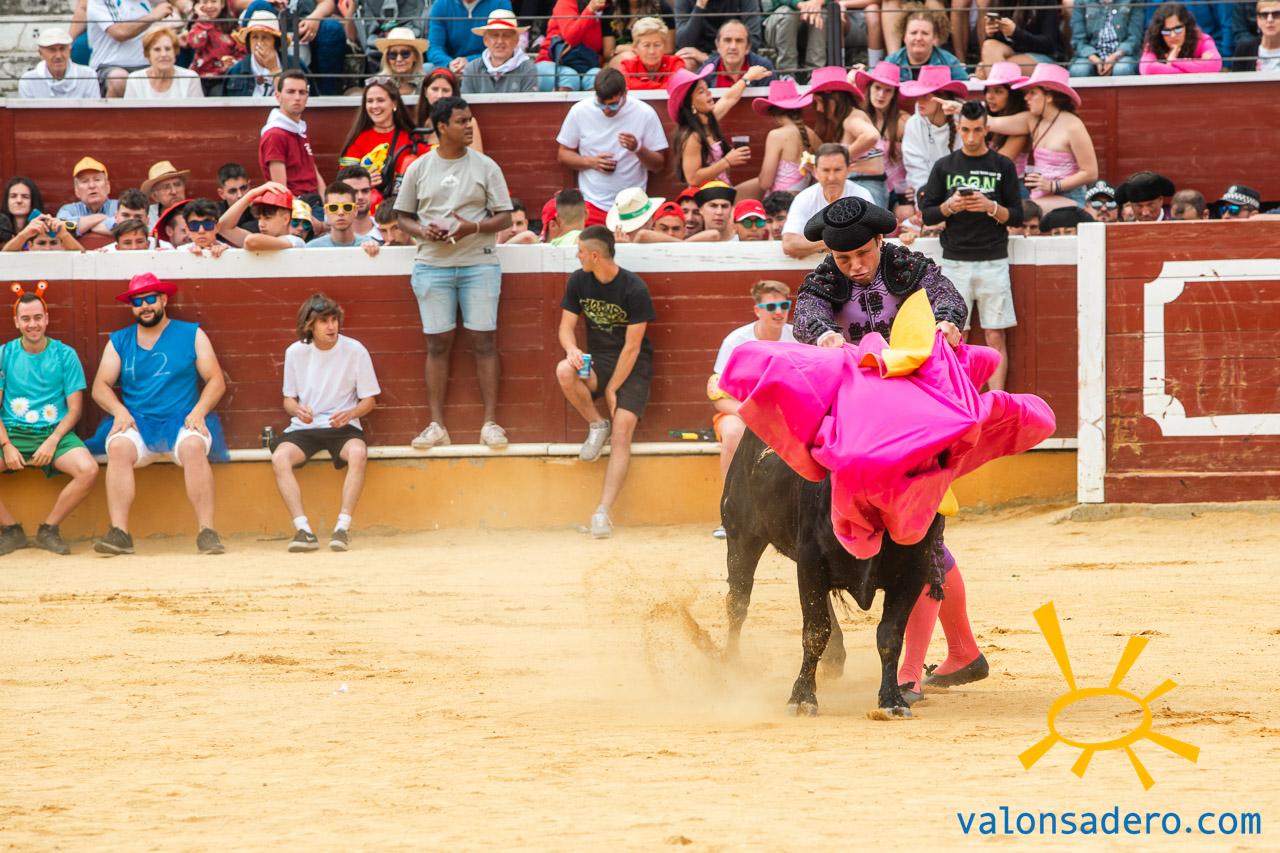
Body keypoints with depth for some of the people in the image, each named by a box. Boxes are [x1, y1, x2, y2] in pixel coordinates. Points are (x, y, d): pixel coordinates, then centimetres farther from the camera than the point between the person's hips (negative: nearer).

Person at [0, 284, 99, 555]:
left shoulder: (64, 355, 5)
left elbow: (75, 407, 3)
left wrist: (52, 441, -13)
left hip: (55, 432, 0)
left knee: (88, 470, -29)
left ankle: (48, 530, -8)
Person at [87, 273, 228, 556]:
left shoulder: (191, 335, 11)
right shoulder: (119, 341, 16)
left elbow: (216, 381, 6)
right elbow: (100, 386, 10)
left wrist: (198, 411, -11)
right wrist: (119, 410, -10)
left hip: (181, 422, -1)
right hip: (136, 424, 1)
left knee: (193, 446, -35)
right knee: (118, 446, -32)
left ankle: (207, 532, -37)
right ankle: (119, 534, -38)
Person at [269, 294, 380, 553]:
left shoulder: (354, 351, -2)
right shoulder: (295, 352, 3)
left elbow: (369, 400, 4)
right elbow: (288, 398, 11)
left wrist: (351, 414, -18)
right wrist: (297, 409, -13)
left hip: (343, 426, -1)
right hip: (304, 427, 1)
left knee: (358, 453, -36)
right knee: (280, 457, -30)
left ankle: (343, 527, -34)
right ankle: (303, 529, -33)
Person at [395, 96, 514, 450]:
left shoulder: (485, 167, 4)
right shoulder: (419, 169, 7)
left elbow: (503, 218, 3)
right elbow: (403, 218, 12)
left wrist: (473, 227, -15)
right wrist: (422, 231, -9)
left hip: (479, 263, -1)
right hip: (433, 263, 1)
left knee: (484, 340, -4)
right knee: (438, 343, 1)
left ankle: (490, 422, -1)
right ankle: (436, 425, 4)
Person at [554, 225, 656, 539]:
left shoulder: (634, 289, -16)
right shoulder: (578, 281, 0)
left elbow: (632, 346, -14)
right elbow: (567, 326, 4)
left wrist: (612, 389, -14)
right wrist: (571, 349, -21)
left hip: (633, 366, -4)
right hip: (598, 361, 4)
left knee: (622, 433, -21)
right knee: (564, 372, -31)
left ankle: (603, 512, -28)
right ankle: (596, 425, -4)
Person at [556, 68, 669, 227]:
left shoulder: (644, 113, -3)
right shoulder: (580, 111, -1)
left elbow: (658, 164, 2)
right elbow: (563, 155, 7)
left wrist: (638, 148, -18)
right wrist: (590, 162, -10)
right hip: (592, 205, 0)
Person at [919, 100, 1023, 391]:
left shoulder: (1003, 166, 6)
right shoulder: (944, 167, 9)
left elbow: (1017, 217, 5)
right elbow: (927, 214, 9)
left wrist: (991, 207, -13)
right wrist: (949, 207, -11)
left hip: (993, 262, -1)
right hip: (955, 262, 1)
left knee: (996, 337, -2)